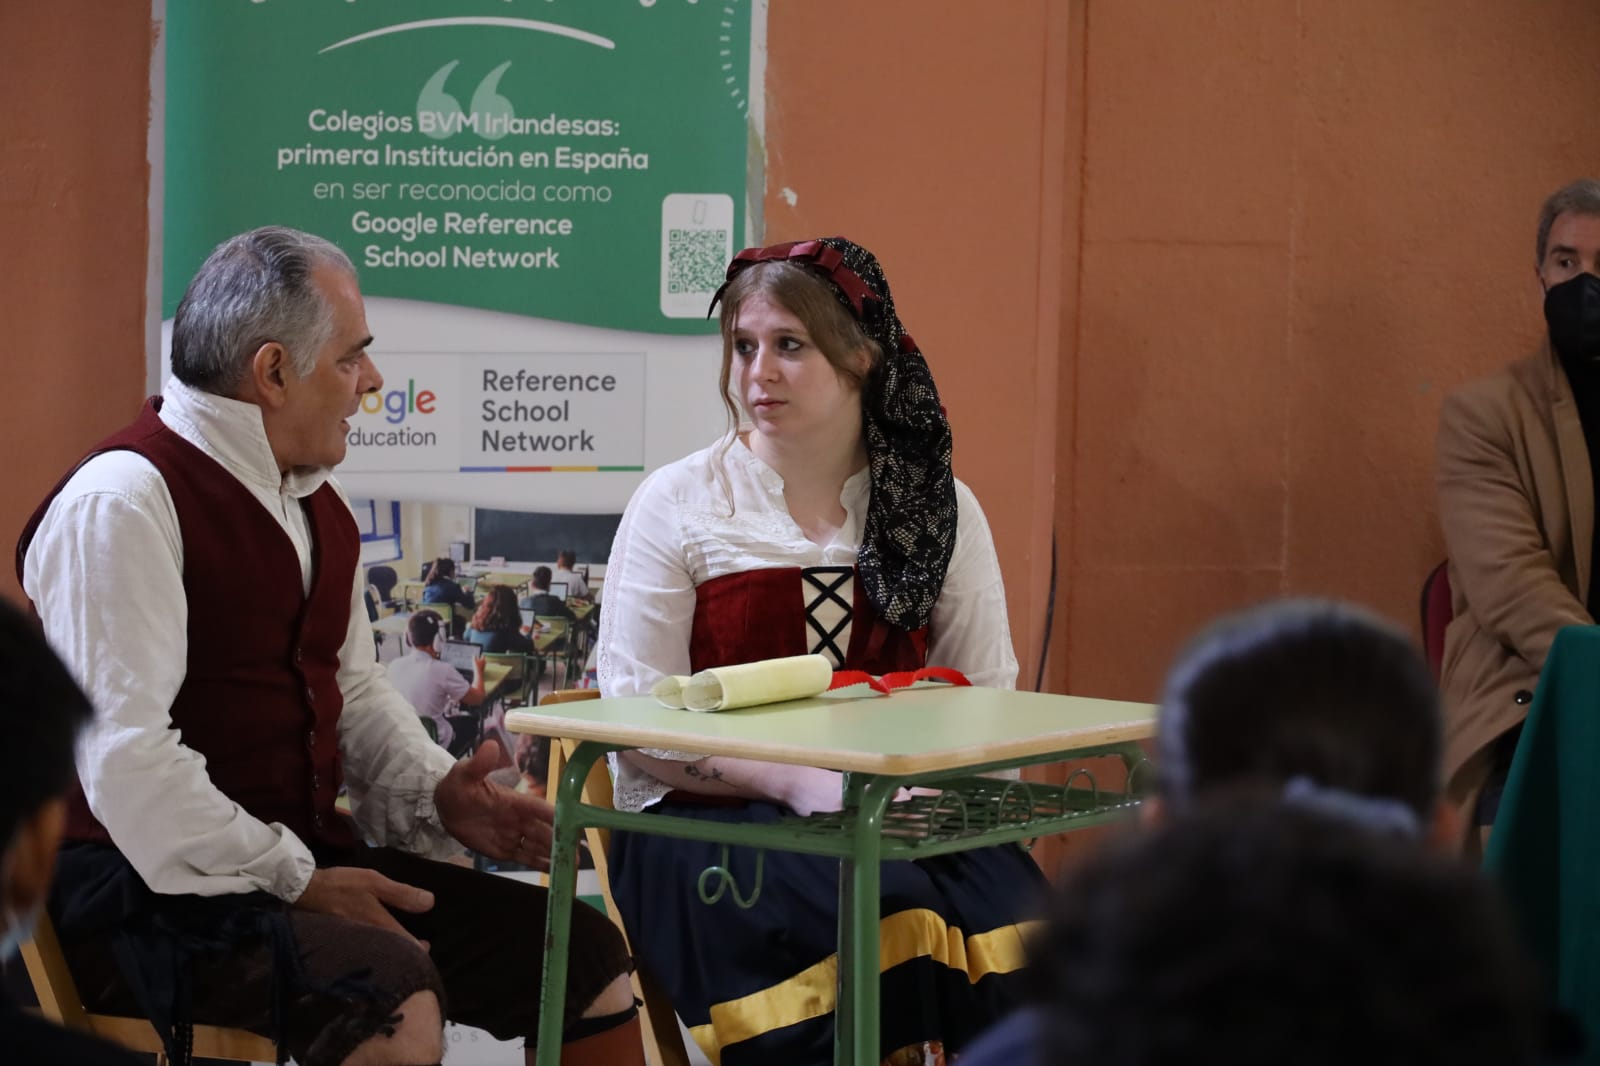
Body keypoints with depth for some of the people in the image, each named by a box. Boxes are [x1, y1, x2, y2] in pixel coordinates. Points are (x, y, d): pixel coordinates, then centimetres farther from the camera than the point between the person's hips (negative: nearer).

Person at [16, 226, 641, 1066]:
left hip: (305, 862, 9)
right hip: (150, 893, -9)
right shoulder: (121, 504, -16)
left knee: (587, 961, 1)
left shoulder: (316, 505, 15)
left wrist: (436, 795, 5)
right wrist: (297, 884, -18)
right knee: (391, 996, -34)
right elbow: (125, 758, -22)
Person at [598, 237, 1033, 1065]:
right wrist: (795, 781, -16)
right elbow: (633, 712, -3)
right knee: (876, 914, -32)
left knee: (1009, 911, -28)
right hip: (704, 815, -2)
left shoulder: (938, 508, 12)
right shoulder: (679, 502, 4)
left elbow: (988, 694, 11)